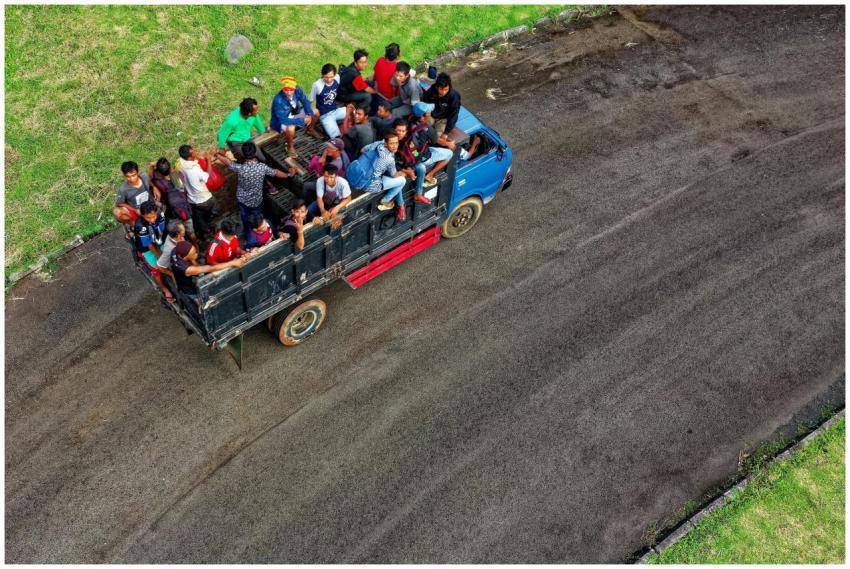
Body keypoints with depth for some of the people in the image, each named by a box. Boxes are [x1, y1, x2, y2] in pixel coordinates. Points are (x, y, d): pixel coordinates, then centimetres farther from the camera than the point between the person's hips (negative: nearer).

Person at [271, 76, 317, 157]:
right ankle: (290, 147, -8)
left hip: (293, 114, 6)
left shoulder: (297, 90, -22)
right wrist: (302, 120, -34)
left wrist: (309, 114, -25)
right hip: (280, 121, -6)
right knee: (290, 128, -39)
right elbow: (284, 120, -37)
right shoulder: (278, 100, -38)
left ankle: (310, 130, 29)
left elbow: (305, 101, -8)